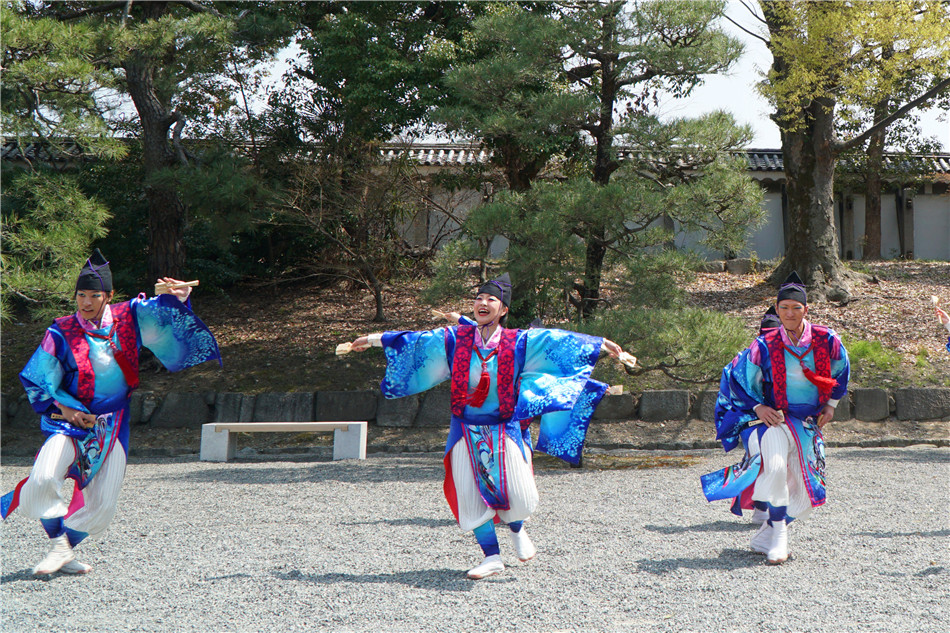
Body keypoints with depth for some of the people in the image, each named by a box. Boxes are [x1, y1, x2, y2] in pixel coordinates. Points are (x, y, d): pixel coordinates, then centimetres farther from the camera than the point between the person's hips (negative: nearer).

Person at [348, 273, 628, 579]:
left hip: (505, 430, -1)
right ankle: (492, 557, 12)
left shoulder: (519, 342, -1)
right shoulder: (456, 338, 3)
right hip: (467, 430, 1)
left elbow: (560, 341, 1)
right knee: (473, 494, -2)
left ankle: (517, 530, 29)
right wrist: (373, 339, 14)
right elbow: (414, 341, 10)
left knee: (518, 496, -7)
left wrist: (602, 344, 0)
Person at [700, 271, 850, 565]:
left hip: (808, 425, 4)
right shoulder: (765, 345, -9)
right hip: (774, 419, -3)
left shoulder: (826, 340, -3)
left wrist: (831, 405, 13)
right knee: (775, 466, -33)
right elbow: (739, 378, 2)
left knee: (807, 497, 2)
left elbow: (842, 370, 17)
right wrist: (758, 407, -9)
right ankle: (778, 537, -19)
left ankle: (764, 538, 21)